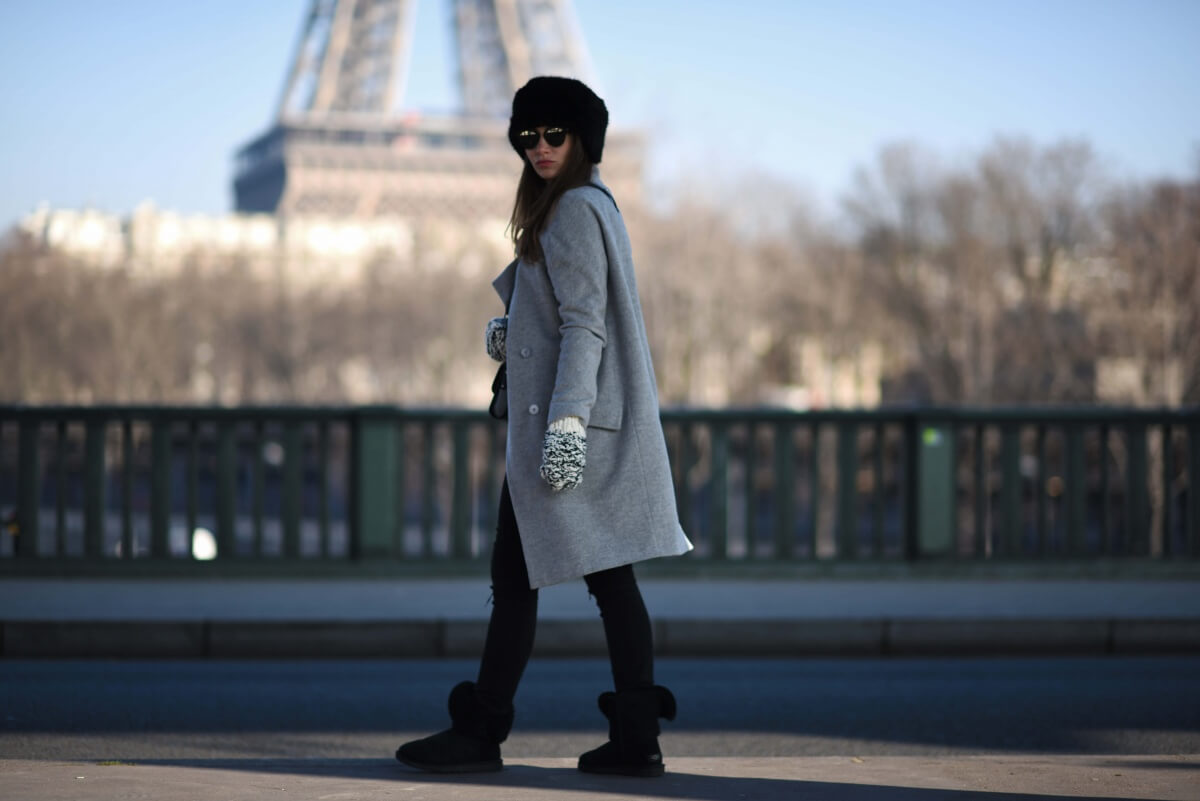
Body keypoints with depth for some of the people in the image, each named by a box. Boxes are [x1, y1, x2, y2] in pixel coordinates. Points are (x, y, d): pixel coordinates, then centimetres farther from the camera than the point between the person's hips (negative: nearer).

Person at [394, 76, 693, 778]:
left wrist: (565, 422, -24)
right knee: (611, 577, 5)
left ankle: (481, 732, 4)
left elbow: (584, 324, -19)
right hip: (606, 421, 10)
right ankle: (637, 738, 4)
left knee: (517, 576, -2)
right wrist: (511, 335, 8)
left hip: (561, 418, -10)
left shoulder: (573, 211, -12)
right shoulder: (595, 204, 18)